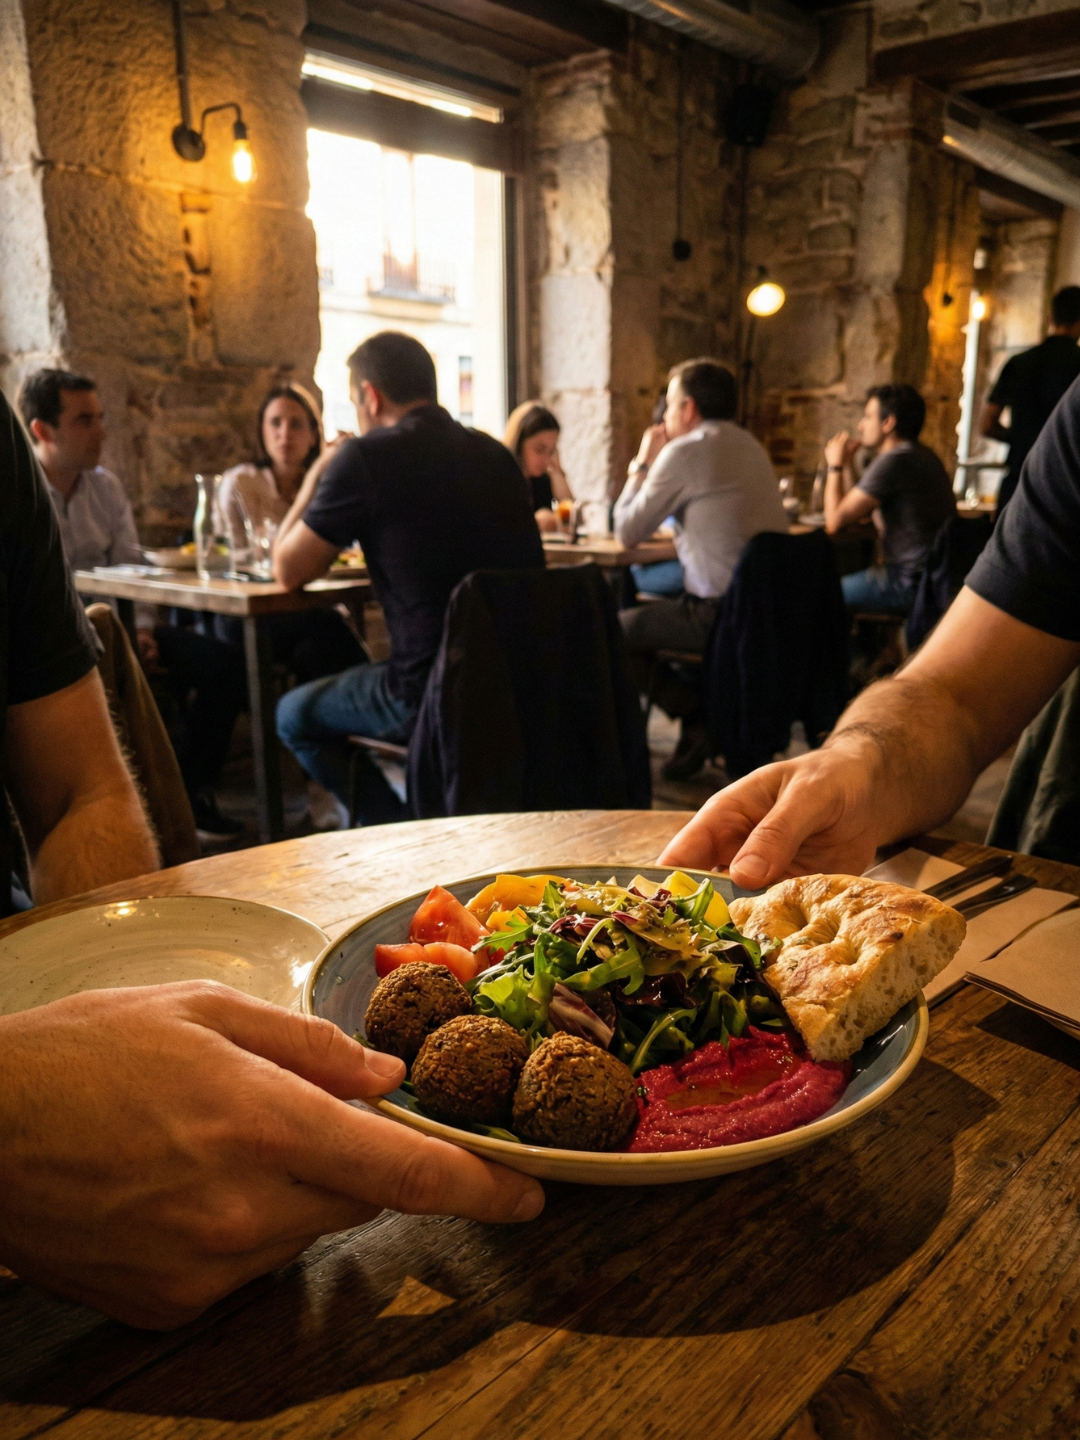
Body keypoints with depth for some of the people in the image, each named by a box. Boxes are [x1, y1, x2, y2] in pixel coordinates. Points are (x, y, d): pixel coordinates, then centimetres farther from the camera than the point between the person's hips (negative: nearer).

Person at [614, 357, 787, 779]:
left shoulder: (685, 452, -10)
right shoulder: (750, 447, 16)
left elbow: (626, 531, -4)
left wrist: (642, 464, 9)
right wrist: (654, 466, 24)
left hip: (719, 611, -9)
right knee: (647, 614, 25)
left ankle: (700, 720, 3)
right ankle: (717, 716, 17)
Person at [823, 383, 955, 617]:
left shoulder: (894, 461, -17)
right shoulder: (919, 455, 16)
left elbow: (834, 520, -15)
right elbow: (860, 514, 19)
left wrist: (835, 465, -1)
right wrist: (846, 464, 14)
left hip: (912, 584, -10)